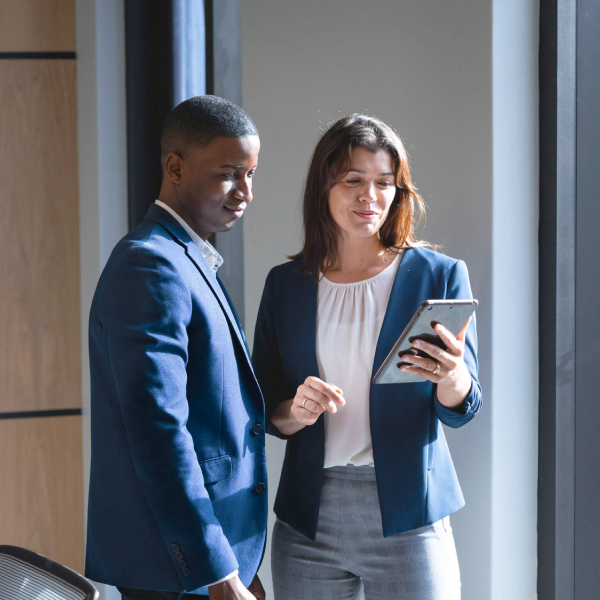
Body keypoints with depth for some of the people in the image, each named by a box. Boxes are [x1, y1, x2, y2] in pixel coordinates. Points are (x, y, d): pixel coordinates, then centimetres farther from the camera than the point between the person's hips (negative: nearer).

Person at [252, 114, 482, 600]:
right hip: (309, 516, 2)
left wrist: (451, 377, -26)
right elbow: (266, 409, 9)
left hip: (406, 516, -2)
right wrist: (296, 411, -13)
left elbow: (462, 409, -3)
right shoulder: (286, 284, 7)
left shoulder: (440, 275, 0)